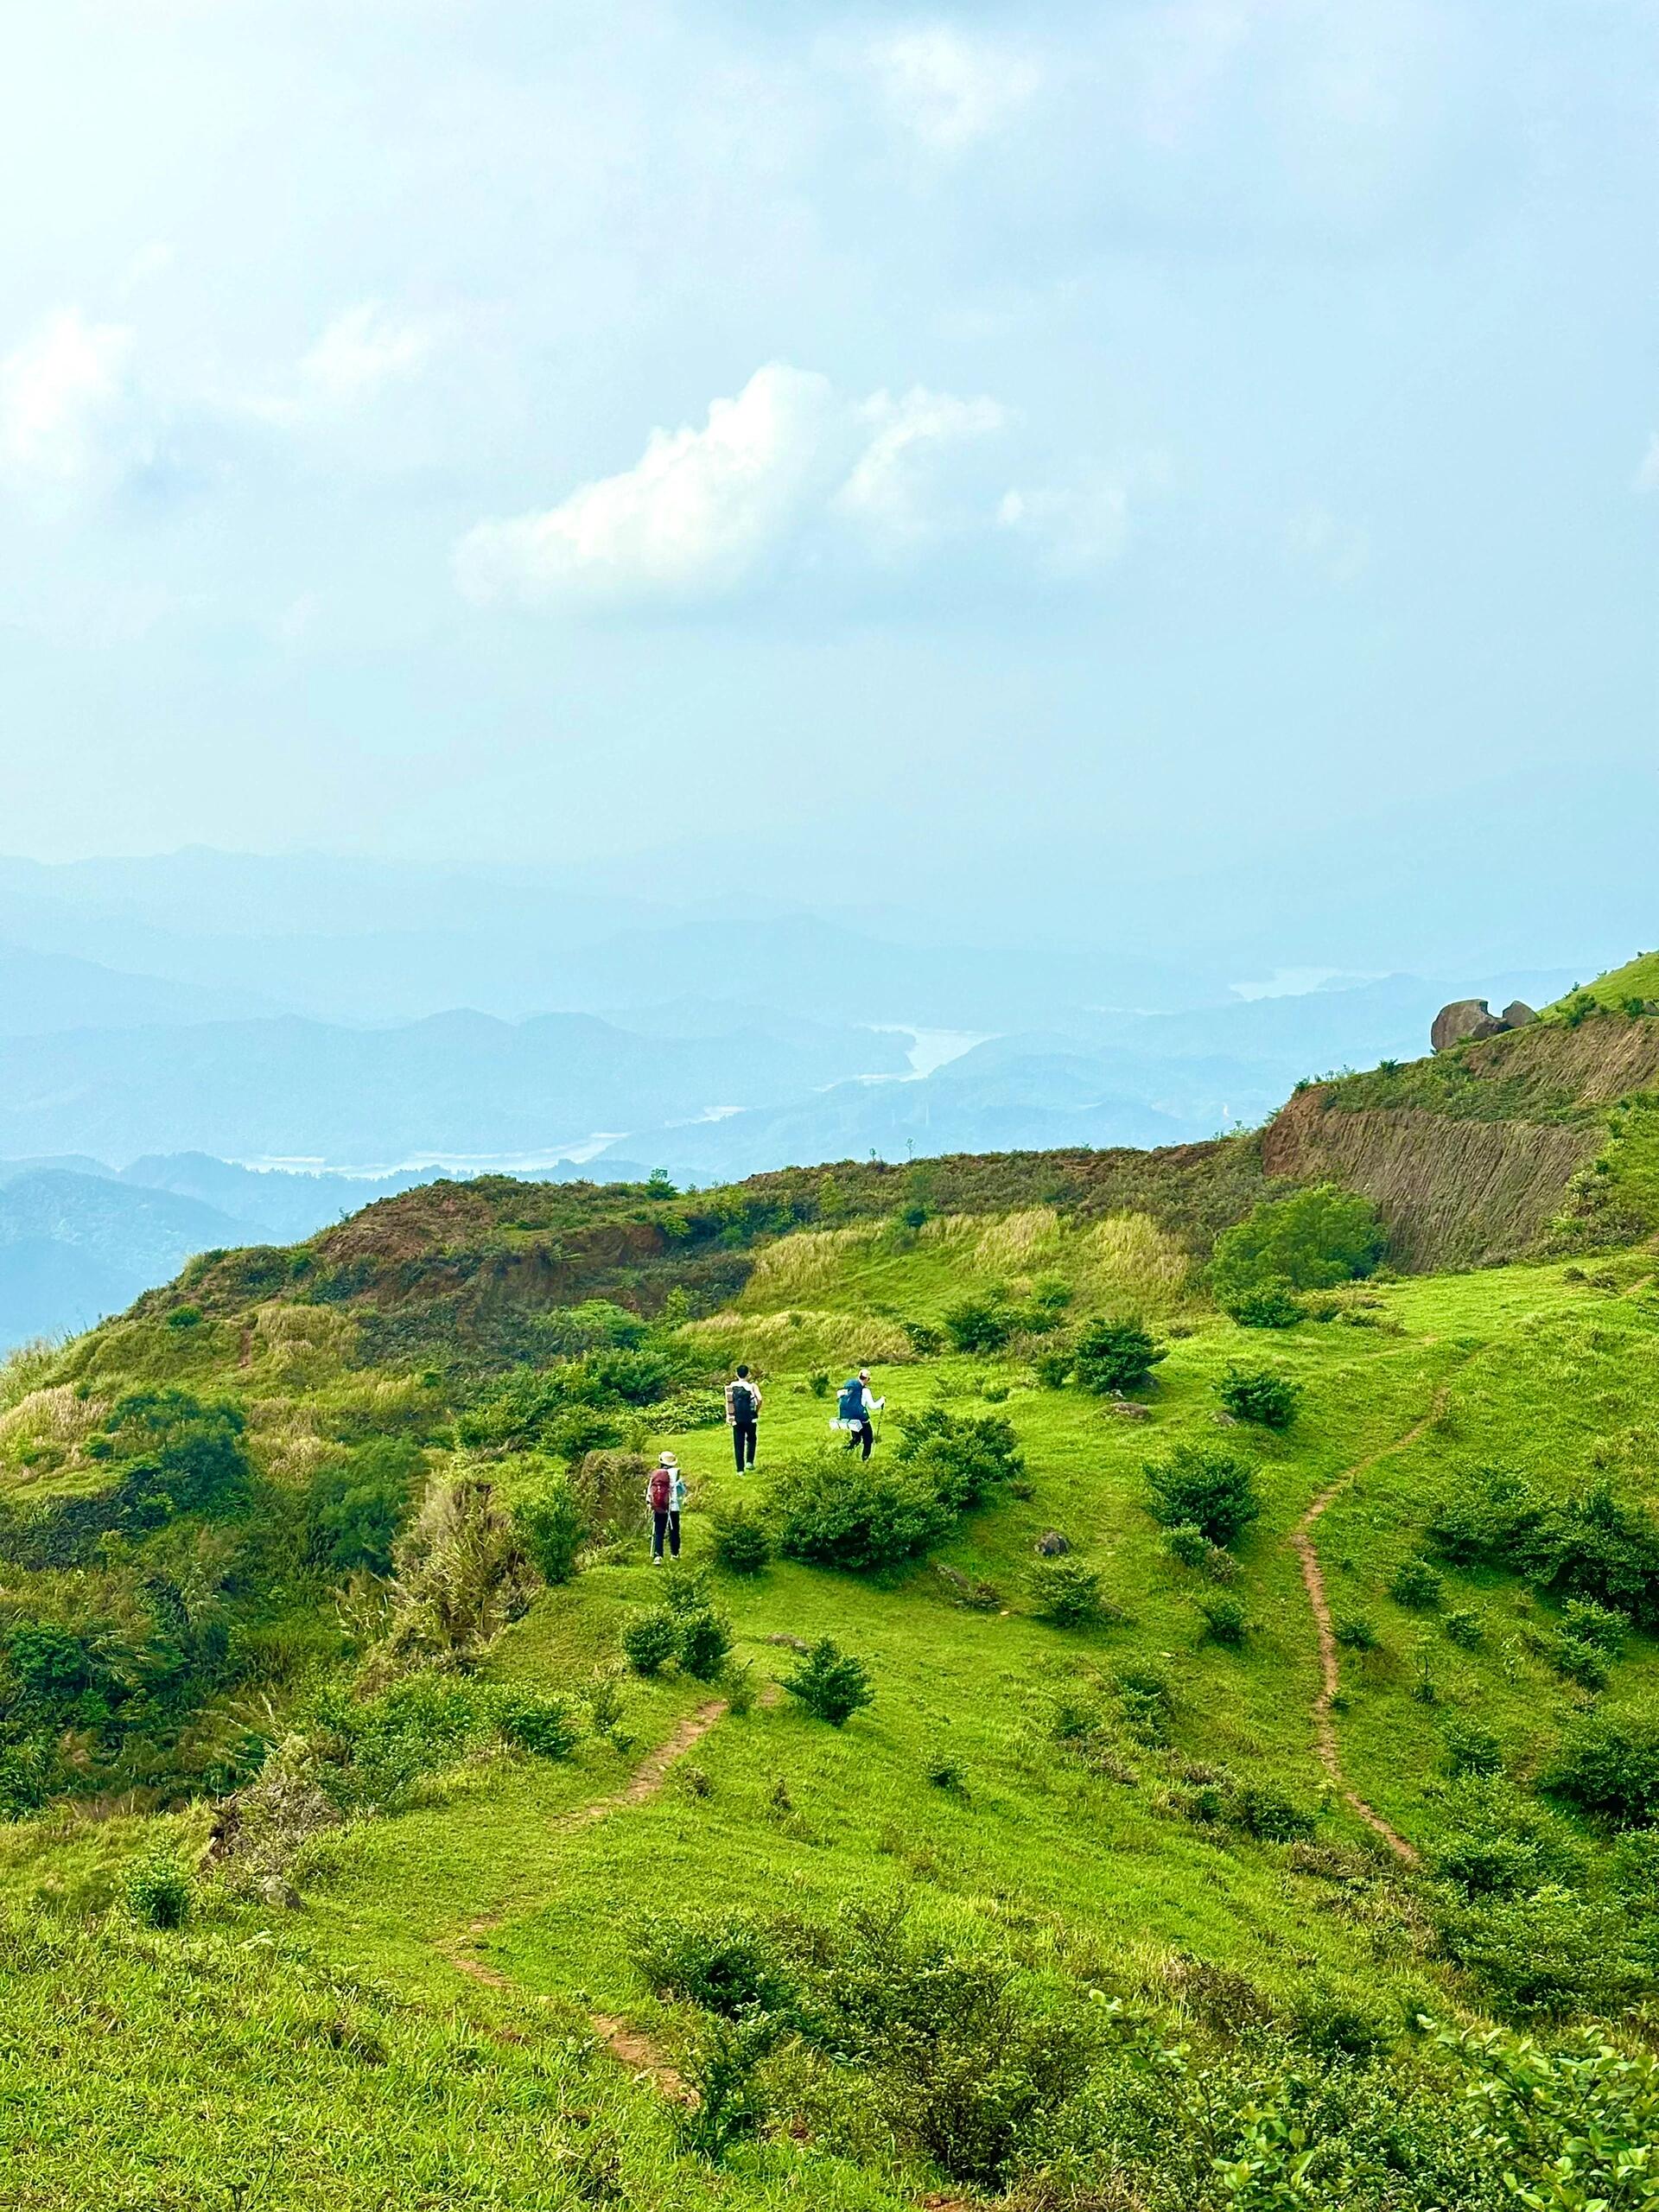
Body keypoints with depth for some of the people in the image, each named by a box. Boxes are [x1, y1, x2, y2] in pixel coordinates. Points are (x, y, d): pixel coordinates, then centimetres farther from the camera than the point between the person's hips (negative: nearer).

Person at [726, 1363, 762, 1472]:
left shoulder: (731, 1386, 1)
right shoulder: (752, 1386, -7)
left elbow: (728, 1402, -2)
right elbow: (759, 1399, -19)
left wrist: (728, 1418, 4)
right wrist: (757, 1411, -2)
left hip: (736, 1420, 2)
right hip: (750, 1419, -1)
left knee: (738, 1444, 8)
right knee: (751, 1440, 22)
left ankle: (740, 1469, 7)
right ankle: (749, 1462, 9)